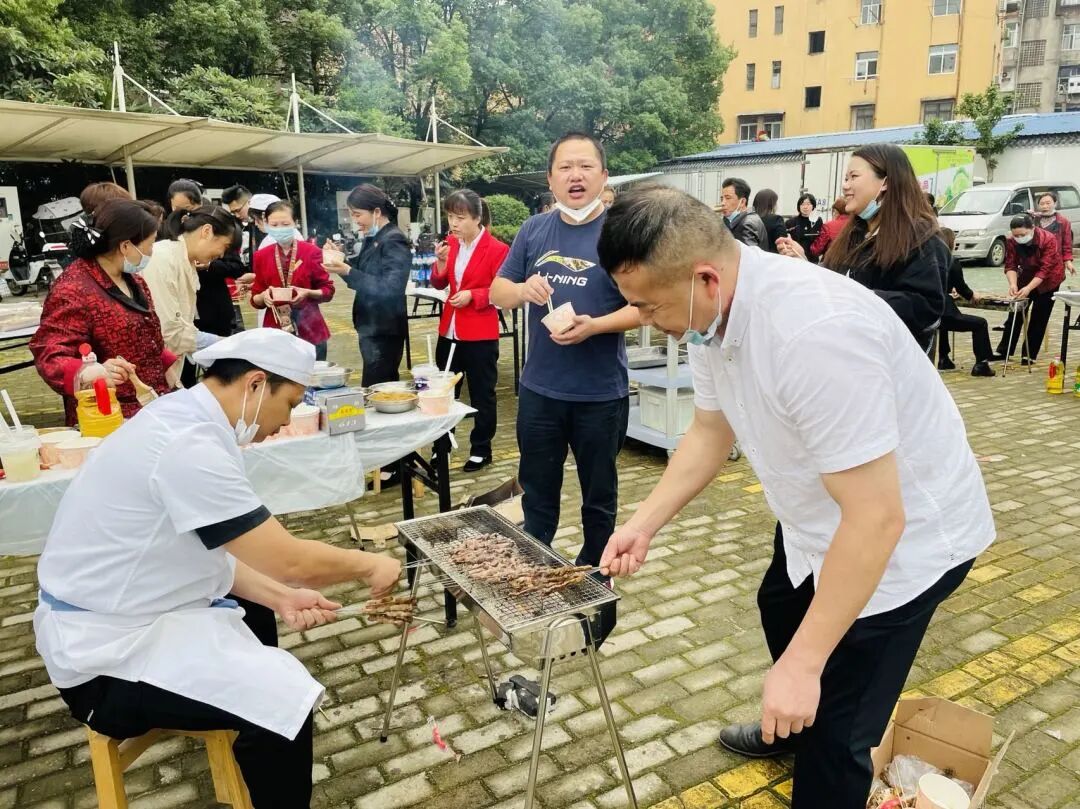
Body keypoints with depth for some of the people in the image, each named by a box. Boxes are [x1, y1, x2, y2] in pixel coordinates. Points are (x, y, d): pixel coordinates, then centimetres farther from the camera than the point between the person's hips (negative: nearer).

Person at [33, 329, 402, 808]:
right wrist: (370, 566, -9)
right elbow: (290, 561, -25)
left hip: (123, 608, 10)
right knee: (284, 701, -22)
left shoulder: (182, 418, 2)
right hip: (107, 649, -10)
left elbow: (205, 549, 5)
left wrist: (280, 596, -4)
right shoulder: (189, 445, -28)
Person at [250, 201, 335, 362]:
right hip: (275, 331, 2)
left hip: (310, 330, -1)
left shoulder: (312, 252, -2)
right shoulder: (261, 256, 6)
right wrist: (264, 296, -13)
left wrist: (308, 293, -17)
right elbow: (255, 300, 9)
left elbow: (328, 291, 2)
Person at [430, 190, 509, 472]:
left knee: (481, 394, 7)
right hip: (449, 330, 6)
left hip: (480, 335, -6)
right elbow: (439, 285, 10)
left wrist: (472, 295, -20)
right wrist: (441, 263, -8)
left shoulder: (497, 249, -13)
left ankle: (481, 449, 22)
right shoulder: (450, 244, 6)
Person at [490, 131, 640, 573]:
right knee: (537, 492, 17)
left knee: (598, 495, 15)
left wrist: (595, 326, -26)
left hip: (601, 393, -3)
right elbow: (497, 292, 7)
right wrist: (523, 290, -16)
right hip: (539, 389, 4)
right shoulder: (534, 229, 4)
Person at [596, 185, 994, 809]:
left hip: (904, 534, -9)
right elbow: (711, 432, 3)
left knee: (833, 732, -2)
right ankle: (790, 729, 63)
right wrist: (645, 523, -6)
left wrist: (803, 665, -30)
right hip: (819, 519, 10)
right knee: (781, 615, 32)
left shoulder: (813, 332, -40)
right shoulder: (711, 313, -12)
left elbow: (876, 518, -36)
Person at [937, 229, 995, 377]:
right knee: (980, 323, 11)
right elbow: (961, 286, 3)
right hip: (944, 313, -7)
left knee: (943, 321, 41)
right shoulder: (952, 262, -8)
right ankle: (981, 364, 8)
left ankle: (943, 359, 44)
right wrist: (972, 296, 22)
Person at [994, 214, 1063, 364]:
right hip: (1026, 276, 4)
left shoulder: (1049, 239, -30)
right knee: (1015, 313, 3)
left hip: (1048, 279, -4)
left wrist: (1028, 288, -44)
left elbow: (1045, 269, -33)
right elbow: (1010, 265, -19)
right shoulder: (1012, 242, -19)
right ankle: (1003, 351, 9)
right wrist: (1013, 284, -37)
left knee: (1038, 317, -2)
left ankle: (1029, 355, 4)